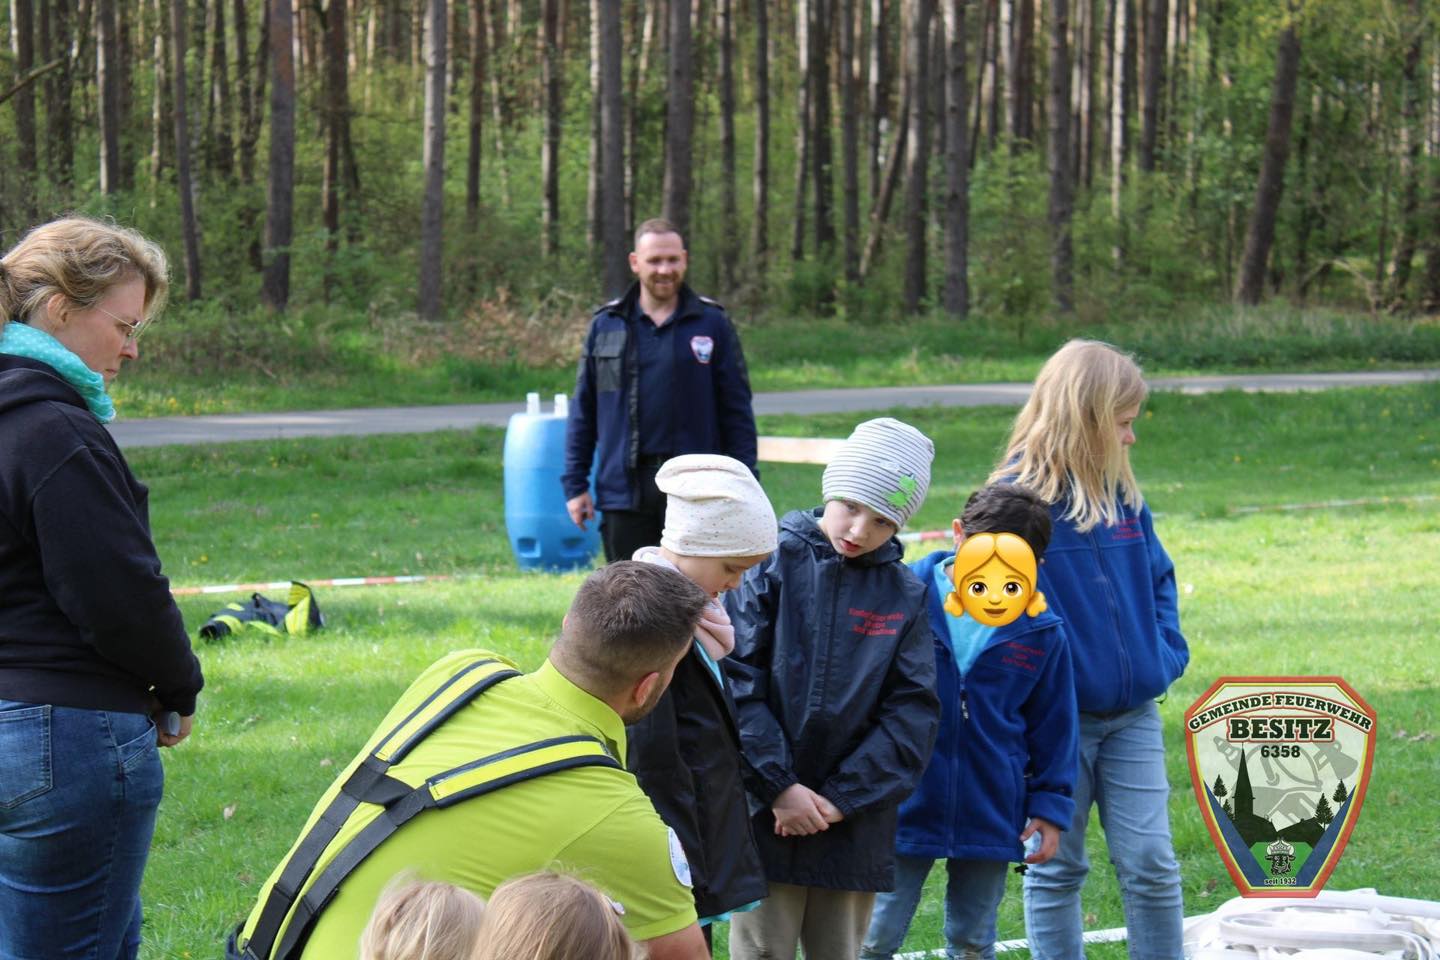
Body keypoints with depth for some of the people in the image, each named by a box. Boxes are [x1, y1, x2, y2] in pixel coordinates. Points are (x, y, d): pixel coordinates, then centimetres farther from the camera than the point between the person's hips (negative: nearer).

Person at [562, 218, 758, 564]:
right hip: (624, 485, 2)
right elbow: (583, 410, 11)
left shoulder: (711, 323, 3)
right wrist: (575, 484, 6)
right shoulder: (606, 325, 8)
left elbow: (736, 409, 4)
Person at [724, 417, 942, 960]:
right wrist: (779, 786, -13)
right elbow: (738, 680, -8)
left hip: (855, 826, 2)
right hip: (767, 814, -2)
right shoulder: (773, 565, -2)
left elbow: (912, 712, 0)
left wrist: (841, 798, -9)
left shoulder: (905, 595, 5)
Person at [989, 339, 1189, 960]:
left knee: (1150, 863, 2)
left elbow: (1158, 577, 18)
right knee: (1055, 870, 8)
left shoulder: (1122, 496, 7)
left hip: (1133, 716, 5)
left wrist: (1167, 654, 4)